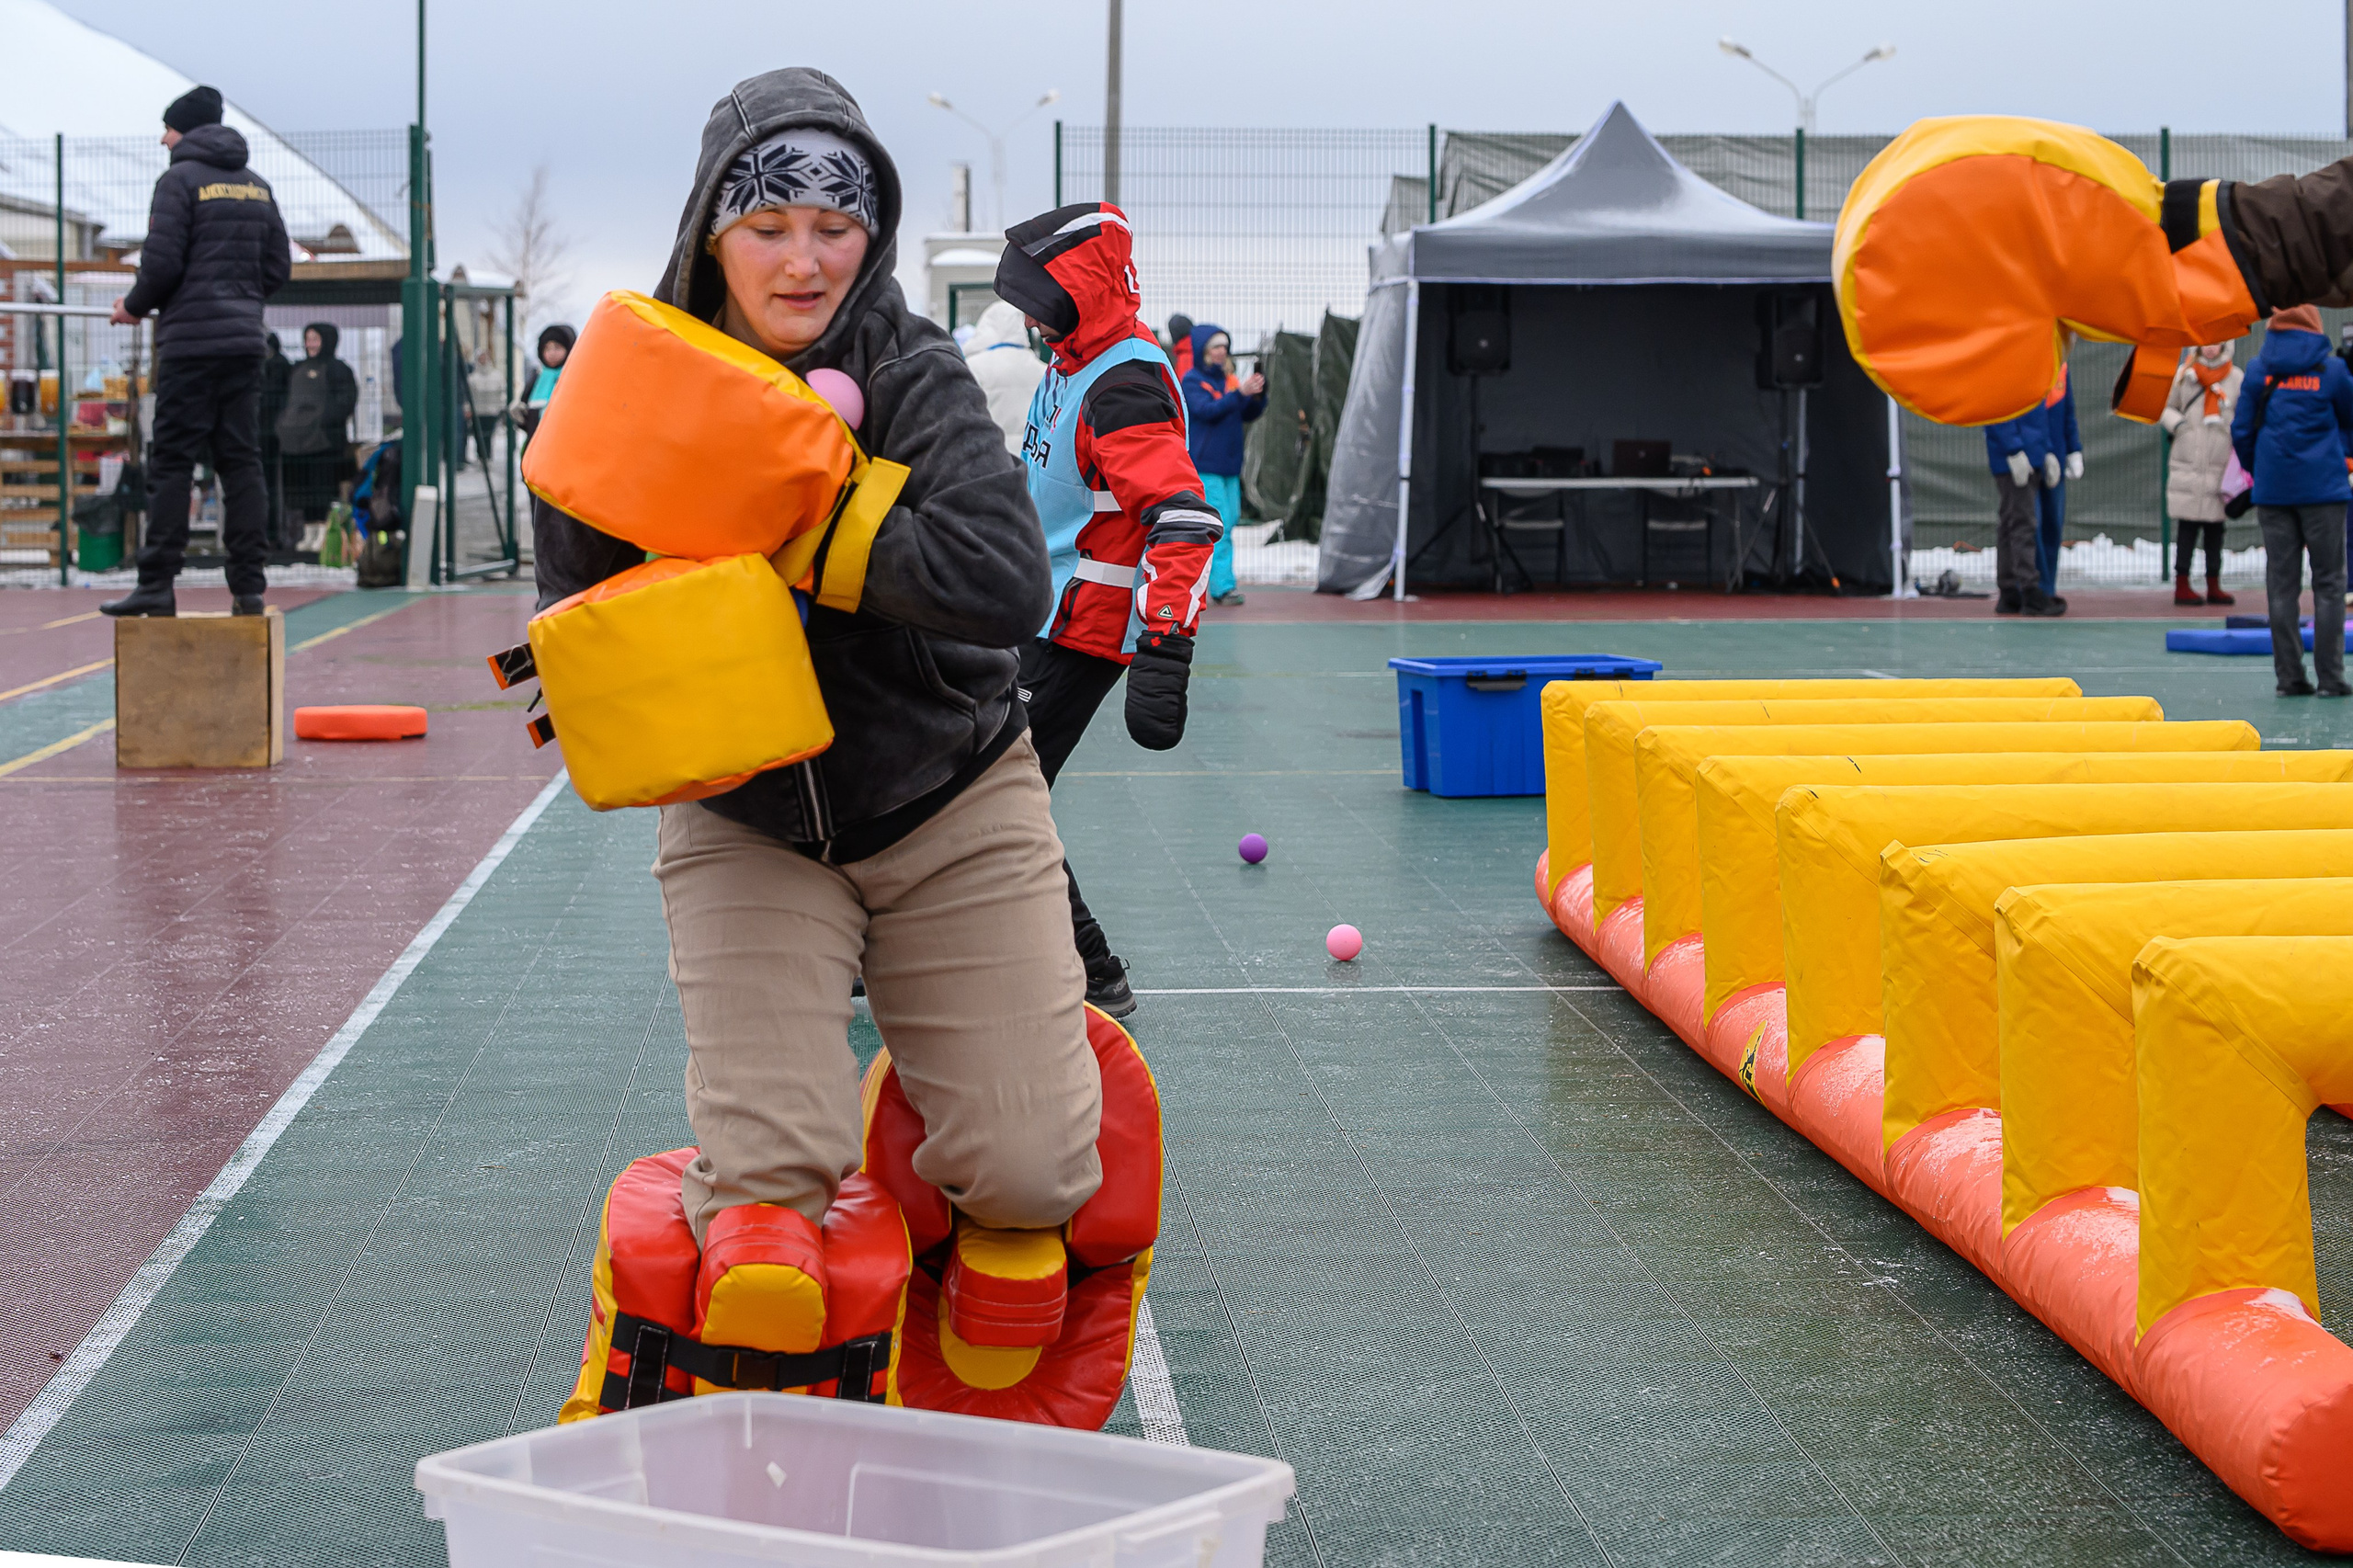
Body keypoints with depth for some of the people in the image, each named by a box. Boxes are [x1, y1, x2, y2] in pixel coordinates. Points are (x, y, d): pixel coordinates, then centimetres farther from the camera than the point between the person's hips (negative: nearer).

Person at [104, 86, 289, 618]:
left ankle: (157, 584, -7)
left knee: (171, 461, -4)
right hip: (245, 339, 6)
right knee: (241, 461, 6)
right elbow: (279, 269, 14)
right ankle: (249, 587, 2)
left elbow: (162, 261, -12)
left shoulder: (180, 179, -5)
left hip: (191, 340, -6)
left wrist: (134, 306, 4)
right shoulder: (256, 185, 14)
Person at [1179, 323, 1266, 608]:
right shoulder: (1192, 380, -5)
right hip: (1204, 464, -7)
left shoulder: (1228, 379, 13)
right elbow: (1206, 410, -20)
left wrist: (1258, 395, -6)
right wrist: (1239, 393, -27)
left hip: (1229, 464, 7)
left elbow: (1248, 415, 14)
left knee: (1230, 519, 8)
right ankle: (1222, 586, -12)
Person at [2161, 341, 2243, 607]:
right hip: (2186, 465, -1)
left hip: (2220, 466, 1)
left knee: (2215, 529, 5)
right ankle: (2181, 586, 2)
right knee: (2188, 527, -3)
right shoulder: (2184, 374, 7)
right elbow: (2165, 406, 17)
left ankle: (2213, 586, 11)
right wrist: (2176, 424, -2)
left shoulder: (2237, 378, 7)